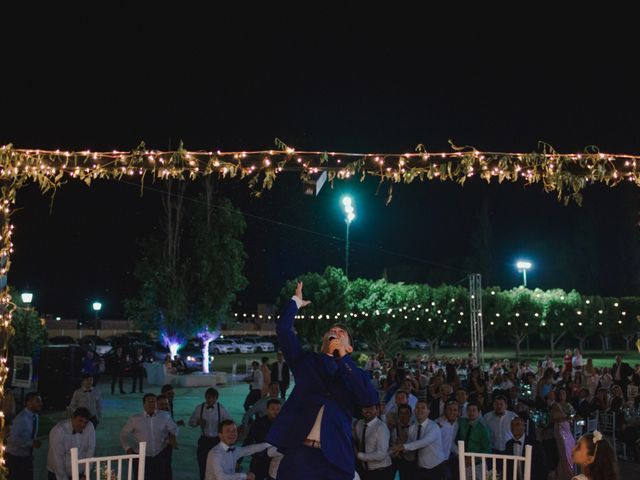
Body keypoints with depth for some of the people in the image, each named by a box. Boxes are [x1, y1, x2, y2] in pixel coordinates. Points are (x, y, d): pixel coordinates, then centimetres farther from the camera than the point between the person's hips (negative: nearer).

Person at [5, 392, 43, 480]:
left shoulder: (36, 417, 3)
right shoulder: (21, 419, -23)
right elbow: (12, 440, -30)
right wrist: (31, 443, -29)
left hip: (27, 457, 8)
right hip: (15, 457, -8)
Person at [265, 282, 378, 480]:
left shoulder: (355, 373, 14)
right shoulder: (306, 361, 16)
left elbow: (371, 398, -7)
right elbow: (283, 329, 7)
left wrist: (342, 358, -5)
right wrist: (296, 301, 16)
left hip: (335, 458, 0)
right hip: (299, 453, 0)